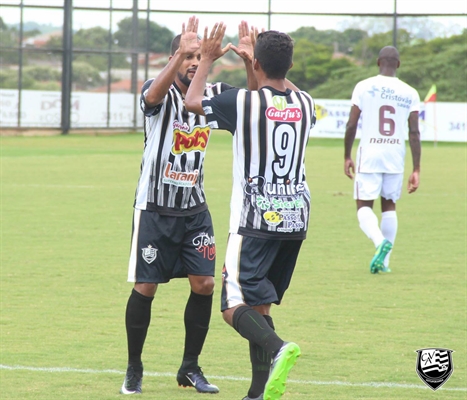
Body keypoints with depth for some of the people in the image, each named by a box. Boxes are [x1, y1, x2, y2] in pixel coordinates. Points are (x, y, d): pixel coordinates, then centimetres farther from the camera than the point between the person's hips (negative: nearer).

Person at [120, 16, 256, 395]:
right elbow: (153, 96, -38)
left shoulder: (212, 94, 1)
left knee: (204, 284, -2)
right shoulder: (162, 94, -14)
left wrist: (249, 63, -27)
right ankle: (134, 369, 15)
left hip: (194, 210, 4)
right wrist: (181, 52, -52)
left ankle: (190, 367, 12)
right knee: (146, 288, -1)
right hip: (155, 210, -4)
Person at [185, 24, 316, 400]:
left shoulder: (243, 101, -11)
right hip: (296, 215, 6)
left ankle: (277, 348, -37)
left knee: (236, 305, -9)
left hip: (255, 218, -6)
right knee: (259, 304, 14)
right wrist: (272, 61, 38)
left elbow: (193, 101, 7)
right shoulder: (305, 104, 5)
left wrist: (208, 59, 20)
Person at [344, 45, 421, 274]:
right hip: (396, 156, 2)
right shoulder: (409, 93, 2)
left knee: (364, 206, 3)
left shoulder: (364, 87, -3)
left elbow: (351, 125, -3)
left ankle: (380, 242, -25)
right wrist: (416, 170, 3)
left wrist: (347, 157, 9)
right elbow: (414, 133, 0)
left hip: (369, 154, -2)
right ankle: (384, 260, 13)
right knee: (389, 205, 15)